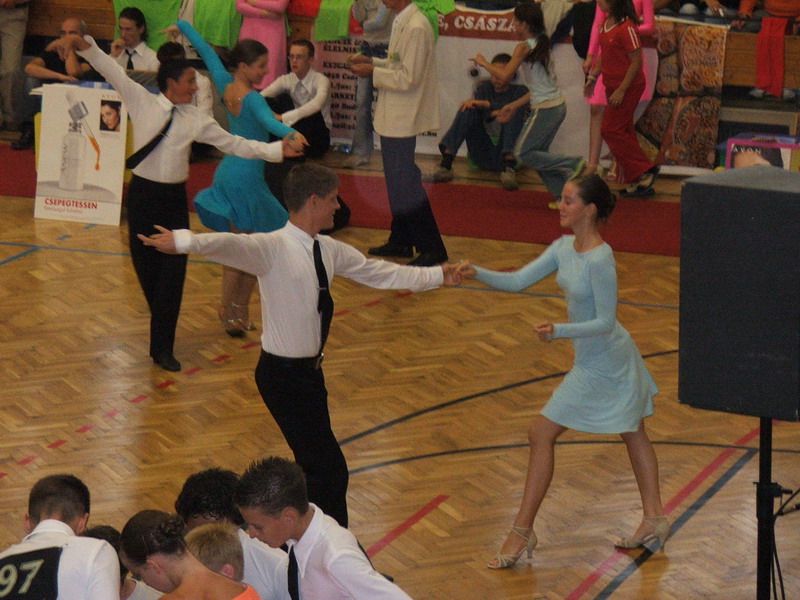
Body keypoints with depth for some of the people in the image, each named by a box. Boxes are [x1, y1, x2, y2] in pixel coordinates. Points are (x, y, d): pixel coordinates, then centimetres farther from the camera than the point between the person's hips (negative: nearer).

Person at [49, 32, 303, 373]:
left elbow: (235, 144, 3)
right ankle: (160, 338, 28)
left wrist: (276, 150, -5)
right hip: (143, 194, -1)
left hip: (175, 198, 2)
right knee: (146, 267, 6)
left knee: (173, 271, -5)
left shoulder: (196, 120, 2)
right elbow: (111, 70, -6)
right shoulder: (142, 102, -3)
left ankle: (162, 347, 1)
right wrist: (81, 44, -18)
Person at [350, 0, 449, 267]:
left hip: (402, 120, -10)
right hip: (392, 117, 10)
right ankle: (400, 241, 28)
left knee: (405, 183, -7)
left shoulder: (416, 28, -21)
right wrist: (372, 62, 6)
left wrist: (373, 72, -15)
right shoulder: (401, 23, 10)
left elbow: (408, 78, -23)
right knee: (397, 181, 17)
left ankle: (432, 249, -2)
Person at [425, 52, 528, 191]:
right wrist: (494, 113, -22)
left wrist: (484, 104, -22)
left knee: (514, 114, -25)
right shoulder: (485, 87, 19)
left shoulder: (520, 91, 11)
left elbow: (514, 108, -13)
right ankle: (446, 163, -34)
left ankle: (509, 167, -47)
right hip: (483, 156, 2)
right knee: (468, 108, -16)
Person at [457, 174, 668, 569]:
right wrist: (477, 274, -16)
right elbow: (519, 281, -1)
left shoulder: (600, 260, -27)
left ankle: (522, 533, 3)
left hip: (600, 366, -10)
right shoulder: (564, 248, 0)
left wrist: (559, 331, -33)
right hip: (596, 359, 10)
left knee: (541, 434, -5)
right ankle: (654, 519, 32)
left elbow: (605, 322, -22)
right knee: (633, 434, 19)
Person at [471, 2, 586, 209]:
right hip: (558, 105, 9)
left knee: (523, 152, 2)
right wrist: (516, 105, 23)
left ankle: (573, 164, -6)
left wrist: (483, 63, -5)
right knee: (538, 153, 16)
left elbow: (505, 75, -21)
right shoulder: (541, 44, 14)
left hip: (545, 109, -9)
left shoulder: (523, 48, -13)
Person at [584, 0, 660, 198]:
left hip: (628, 87, -9)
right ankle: (637, 182, 18)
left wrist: (621, 90, -20)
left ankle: (646, 170, 0)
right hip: (613, 85, 9)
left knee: (610, 130, -8)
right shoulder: (606, 23, 7)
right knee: (623, 133, 11)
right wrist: (593, 77, 16)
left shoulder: (626, 28, -21)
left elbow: (636, 62, -20)